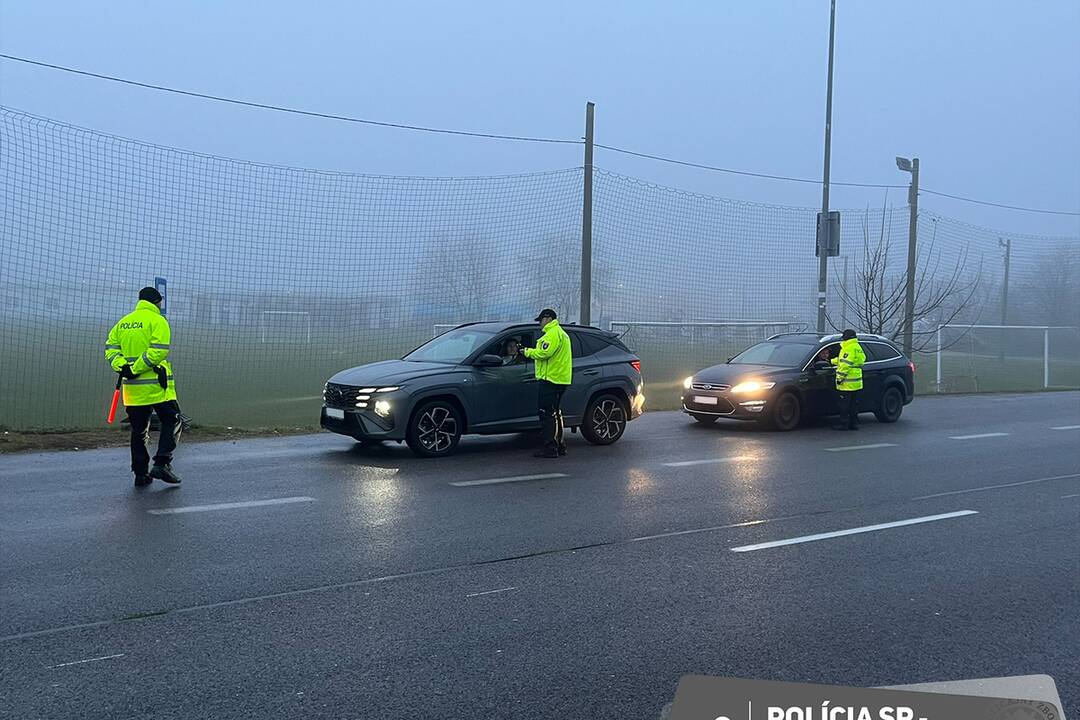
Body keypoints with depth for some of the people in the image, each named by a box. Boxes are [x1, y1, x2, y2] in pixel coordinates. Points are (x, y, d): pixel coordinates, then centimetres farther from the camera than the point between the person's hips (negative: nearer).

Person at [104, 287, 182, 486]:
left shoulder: (123, 322, 15)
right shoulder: (157, 320, -6)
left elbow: (111, 347, 8)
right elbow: (158, 351, -19)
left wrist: (122, 366, -5)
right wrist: (135, 369, -16)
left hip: (132, 387, 6)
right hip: (156, 386, -6)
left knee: (139, 430, 12)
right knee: (170, 422, 5)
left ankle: (141, 473, 13)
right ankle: (162, 464, -7)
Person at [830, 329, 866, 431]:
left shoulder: (849, 348, -15)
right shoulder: (858, 347, 17)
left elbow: (846, 364, -22)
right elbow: (842, 359, 29)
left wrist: (840, 377, -18)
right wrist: (832, 361, 37)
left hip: (847, 382, -10)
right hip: (856, 382, 10)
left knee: (845, 404, -4)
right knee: (854, 403, 13)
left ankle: (844, 424, -1)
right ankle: (854, 423, 16)